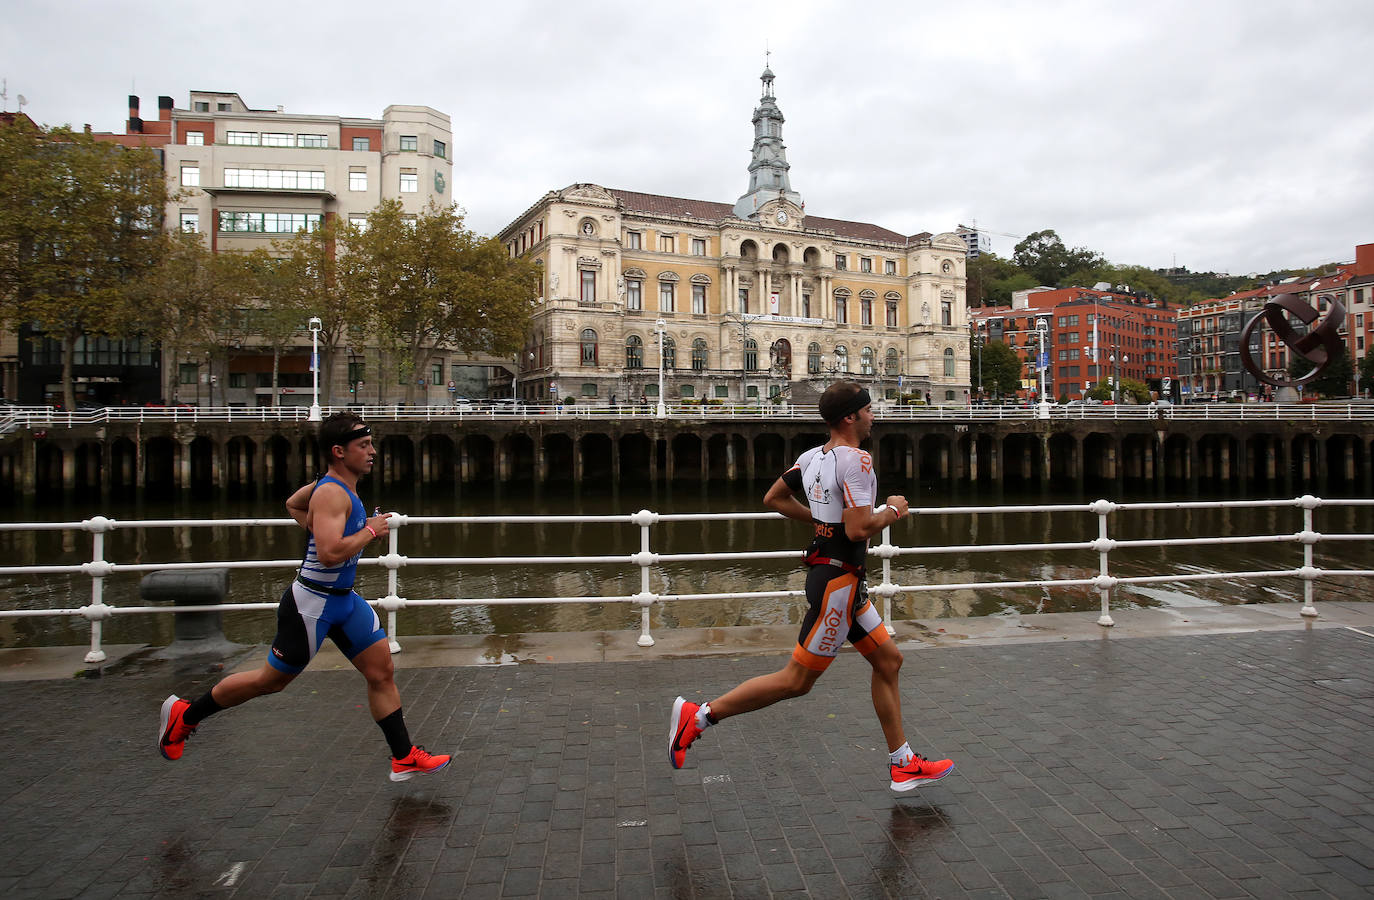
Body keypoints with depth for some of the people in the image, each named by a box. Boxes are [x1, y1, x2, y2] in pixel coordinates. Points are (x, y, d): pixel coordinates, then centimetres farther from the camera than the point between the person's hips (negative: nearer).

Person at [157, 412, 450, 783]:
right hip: (312, 604, -9)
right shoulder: (331, 493, -23)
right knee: (271, 680, 8)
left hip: (344, 599, 9)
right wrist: (370, 531, -23)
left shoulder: (338, 486, 7)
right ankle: (184, 714, 30)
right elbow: (330, 553, -35)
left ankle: (404, 758, 11)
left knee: (382, 671, 5)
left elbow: (292, 504, 26)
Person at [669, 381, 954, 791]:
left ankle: (902, 764, 25)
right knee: (796, 680, -3)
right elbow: (858, 530, -26)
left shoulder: (812, 456, 8)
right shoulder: (855, 460, -18)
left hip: (827, 571, 10)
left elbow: (774, 499, 17)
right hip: (839, 578, -10)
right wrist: (891, 511, -7)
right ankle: (699, 715, 3)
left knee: (888, 660, 16)